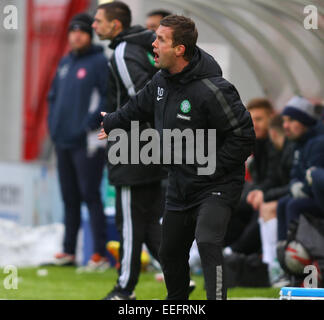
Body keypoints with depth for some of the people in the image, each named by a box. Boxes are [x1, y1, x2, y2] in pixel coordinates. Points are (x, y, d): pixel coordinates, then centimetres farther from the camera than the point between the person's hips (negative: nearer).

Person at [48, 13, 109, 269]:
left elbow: (108, 97, -13)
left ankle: (100, 254, -8)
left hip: (88, 141, -7)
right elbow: (54, 95, 23)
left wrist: (91, 125, -17)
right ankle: (69, 250, 16)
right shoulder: (65, 63, 17)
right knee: (69, 198, 11)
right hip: (63, 142, 7)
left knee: (90, 196, -9)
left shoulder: (100, 62, -6)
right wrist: (53, 124, 10)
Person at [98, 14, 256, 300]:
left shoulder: (211, 91, -25)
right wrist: (109, 123, 34)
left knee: (207, 243, -30)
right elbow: (139, 107, 23)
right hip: (180, 187, 8)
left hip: (216, 187, -8)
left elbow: (243, 136, -22)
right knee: (170, 253, 19)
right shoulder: (162, 81, 1)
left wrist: (211, 168, -21)